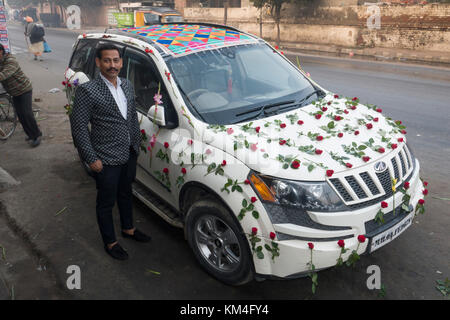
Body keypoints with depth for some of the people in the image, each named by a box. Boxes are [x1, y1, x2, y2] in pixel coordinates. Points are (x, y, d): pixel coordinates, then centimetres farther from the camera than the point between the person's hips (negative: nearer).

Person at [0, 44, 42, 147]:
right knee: (20, 115, 8)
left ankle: (37, 135, 2)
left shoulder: (11, 61, -24)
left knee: (27, 114, -9)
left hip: (24, 90, -8)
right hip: (14, 93, 8)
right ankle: (30, 134, 19)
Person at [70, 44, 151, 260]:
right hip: (106, 160, -6)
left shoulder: (127, 86, 4)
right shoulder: (87, 91, -17)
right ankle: (110, 242, 30)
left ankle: (128, 229, 46)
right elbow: (78, 126, -15)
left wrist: (136, 144, 12)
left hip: (129, 155, 7)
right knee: (106, 202, 11)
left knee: (125, 194, 25)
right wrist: (91, 158, -15)